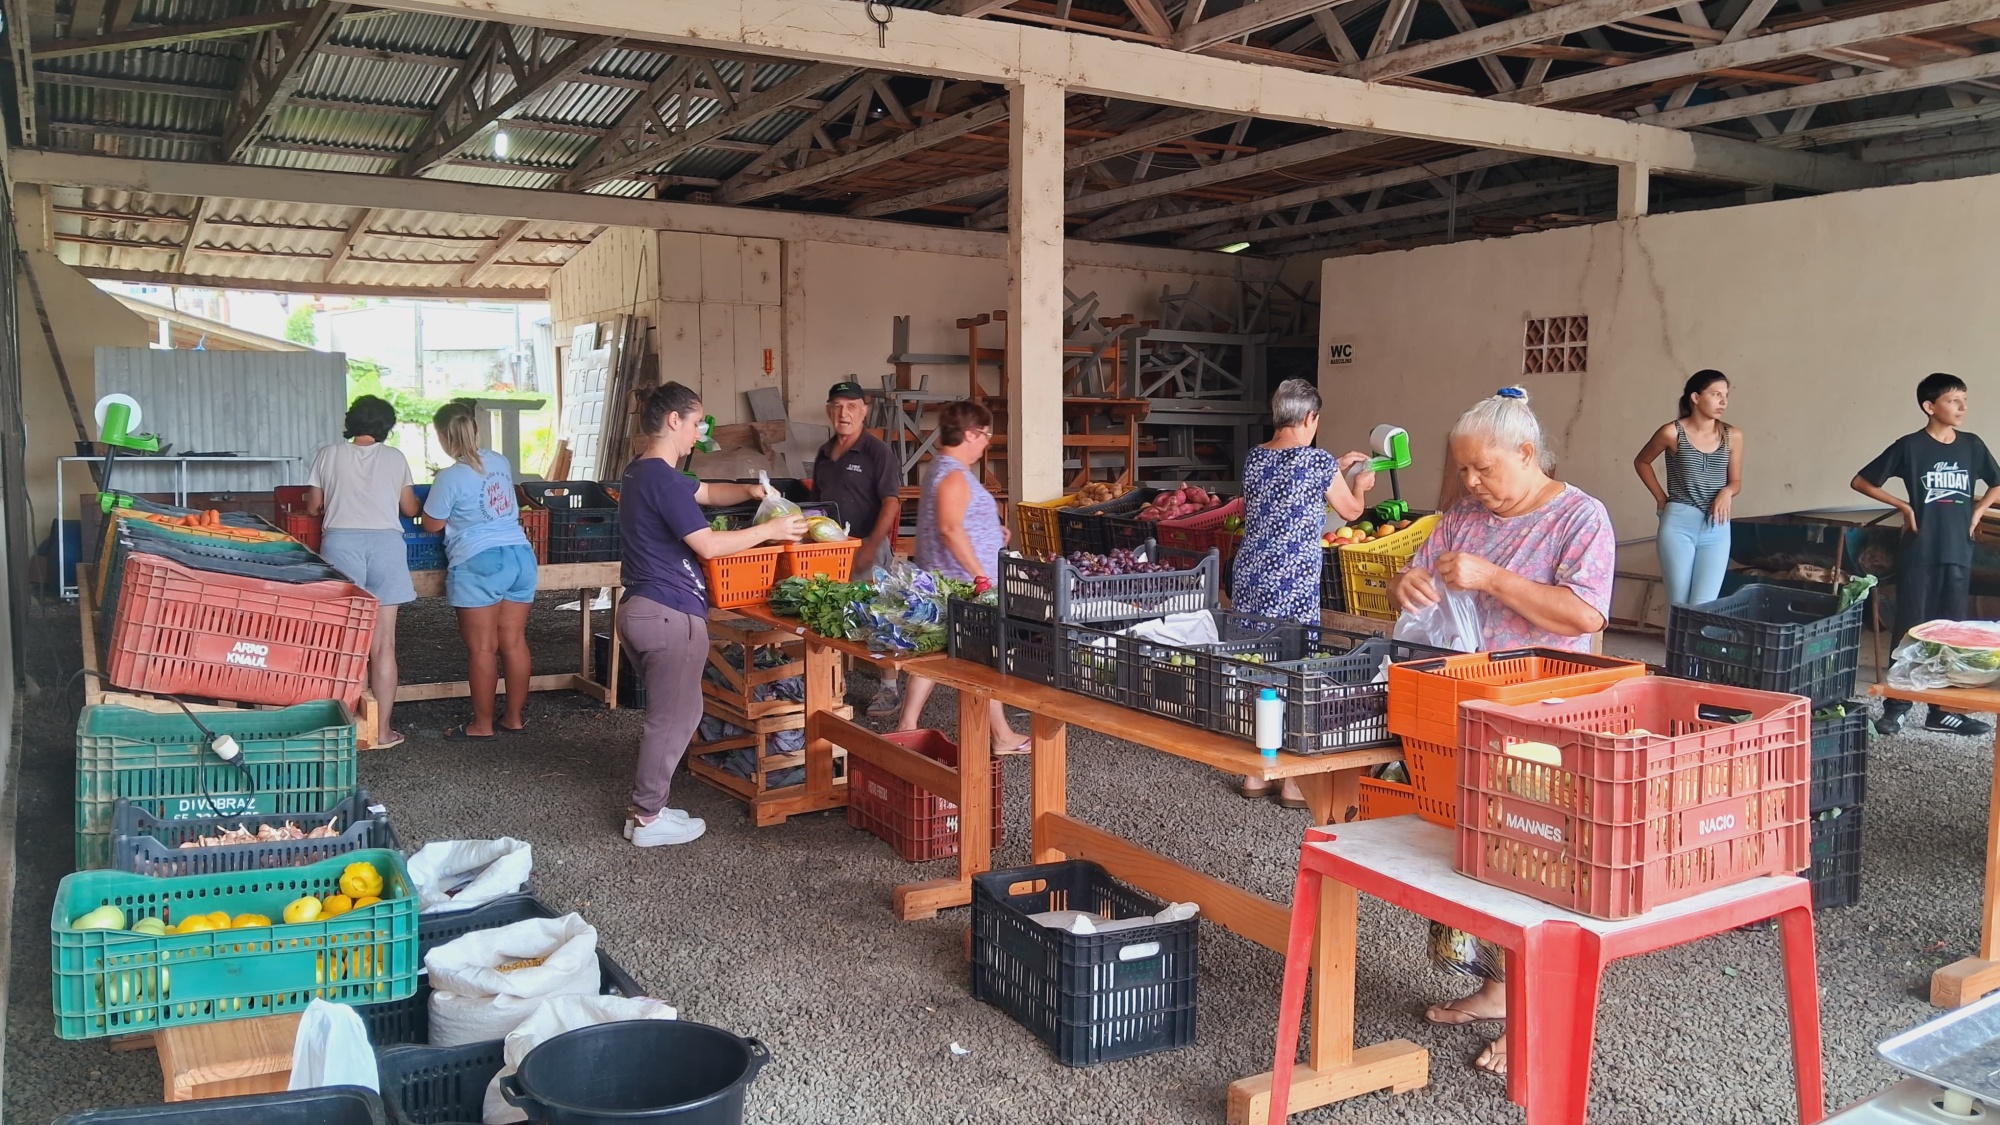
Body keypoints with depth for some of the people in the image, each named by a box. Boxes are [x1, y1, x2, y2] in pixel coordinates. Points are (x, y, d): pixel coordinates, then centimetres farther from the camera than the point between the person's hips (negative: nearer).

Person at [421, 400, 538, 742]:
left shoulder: (450, 477, -10)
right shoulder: (500, 462, 9)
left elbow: (432, 525, 1)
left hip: (479, 564, -6)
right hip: (520, 556, 7)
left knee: (482, 648, 1)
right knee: (514, 642, 9)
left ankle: (482, 725, 7)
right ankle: (515, 718, 16)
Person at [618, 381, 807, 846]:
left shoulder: (641, 472, 14)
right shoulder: (662, 480, -18)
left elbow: (706, 492, 27)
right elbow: (707, 545, -21)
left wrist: (748, 490, 10)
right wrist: (771, 530, -11)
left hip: (641, 608, 10)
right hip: (671, 614, -10)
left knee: (665, 714, 19)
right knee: (675, 717, 0)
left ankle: (645, 805, 25)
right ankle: (649, 818, 8)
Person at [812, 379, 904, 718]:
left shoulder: (876, 451, -8)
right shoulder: (824, 454, 13)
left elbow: (891, 504, -13)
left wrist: (870, 548, -19)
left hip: (868, 546, -6)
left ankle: (889, 689, 7)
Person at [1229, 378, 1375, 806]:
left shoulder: (1254, 458, 9)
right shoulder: (1319, 462, -8)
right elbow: (1351, 511, 9)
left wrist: (1337, 467, 36)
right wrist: (1360, 484, 30)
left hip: (1249, 579, 6)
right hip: (1293, 584, -6)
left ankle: (1253, 773, 20)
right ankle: (1292, 781, 8)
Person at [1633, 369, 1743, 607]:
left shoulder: (1733, 436, 4)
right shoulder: (1672, 432, -4)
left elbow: (1736, 481, 14)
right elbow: (1641, 462, 13)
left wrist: (1727, 492, -9)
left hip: (1716, 528, 2)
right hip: (1678, 524, -2)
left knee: (1704, 606, -5)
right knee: (1679, 604, -2)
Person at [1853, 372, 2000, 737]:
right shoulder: (1910, 446, -7)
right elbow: (1860, 481, -4)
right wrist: (1904, 506, -8)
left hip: (1958, 555, 4)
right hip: (1919, 555, -4)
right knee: (1910, 629, 0)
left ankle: (1943, 710, 16)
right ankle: (1896, 706, 7)